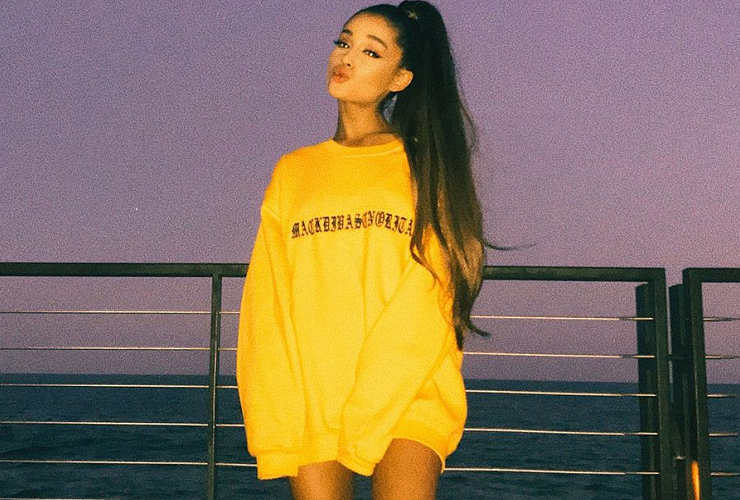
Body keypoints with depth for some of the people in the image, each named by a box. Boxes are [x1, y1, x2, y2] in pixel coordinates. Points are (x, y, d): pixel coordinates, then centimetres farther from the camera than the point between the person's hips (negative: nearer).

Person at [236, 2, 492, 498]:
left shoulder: (426, 169, 6)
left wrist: (364, 414, -13)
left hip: (409, 392, -2)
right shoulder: (292, 172, 15)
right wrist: (280, 425, -4)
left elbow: (431, 298, -4)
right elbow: (267, 305, 7)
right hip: (307, 396, 2)